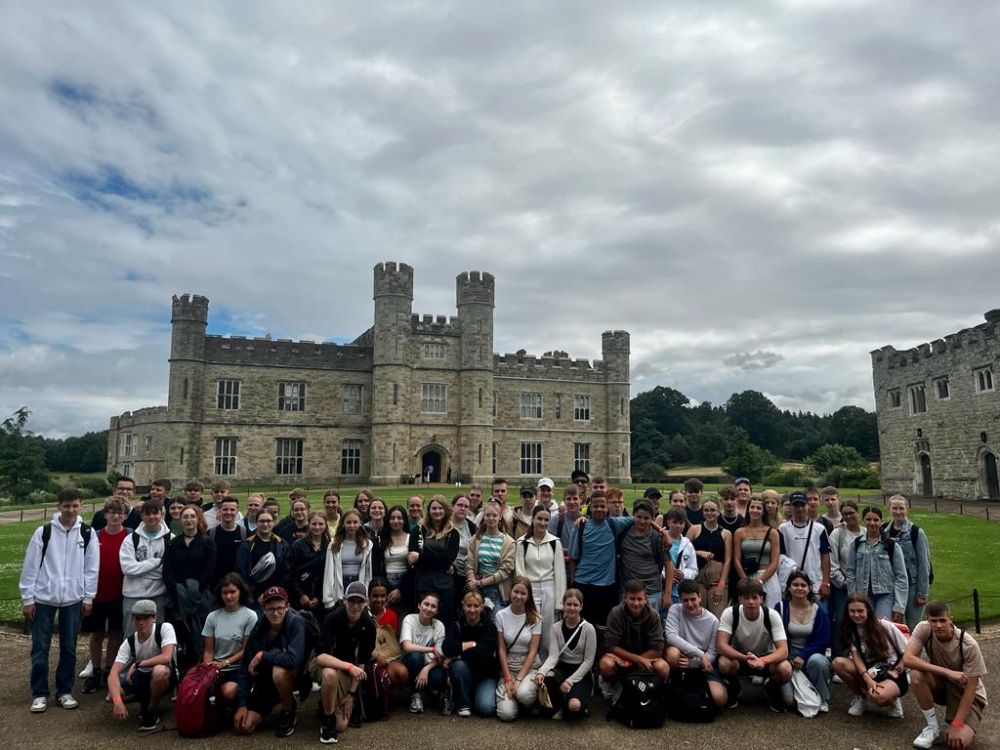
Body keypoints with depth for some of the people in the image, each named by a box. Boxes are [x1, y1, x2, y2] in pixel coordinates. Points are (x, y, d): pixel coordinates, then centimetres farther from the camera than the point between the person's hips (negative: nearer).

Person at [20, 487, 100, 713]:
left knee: (69, 648, 7)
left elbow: (91, 567, 2)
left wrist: (88, 597, 0)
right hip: (43, 598, -1)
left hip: (73, 599, 1)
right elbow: (30, 566, -2)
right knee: (40, 648, 4)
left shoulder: (88, 533, 0)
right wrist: (27, 598, -3)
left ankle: (64, 691, 20)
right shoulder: (43, 531, -4)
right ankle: (39, 694, 17)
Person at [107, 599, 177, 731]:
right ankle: (145, 701, 11)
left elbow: (166, 657, -33)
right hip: (142, 676, 4)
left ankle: (151, 713, -12)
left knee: (159, 671, -39)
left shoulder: (165, 628, -21)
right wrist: (117, 701, -37)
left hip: (165, 676, -4)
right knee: (112, 695, -21)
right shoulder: (129, 642, -12)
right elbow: (113, 674, -21)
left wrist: (137, 664, -24)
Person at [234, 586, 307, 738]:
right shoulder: (259, 627, -10)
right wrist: (242, 704, -10)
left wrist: (262, 656, -24)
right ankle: (272, 707, 23)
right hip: (265, 681, 5)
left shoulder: (296, 623, -24)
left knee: (279, 671, -37)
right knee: (243, 727, -9)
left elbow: (293, 659, -36)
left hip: (294, 677, -4)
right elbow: (246, 665, -6)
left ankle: (289, 713, -9)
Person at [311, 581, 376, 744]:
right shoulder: (332, 618, -25)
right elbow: (321, 656, -33)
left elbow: (362, 662, -6)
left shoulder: (369, 625, -14)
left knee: (341, 727, -6)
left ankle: (327, 702, 26)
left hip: (346, 670, 3)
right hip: (323, 664, -3)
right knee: (331, 674, -40)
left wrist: (351, 693, -10)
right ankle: (327, 720, -16)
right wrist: (349, 666, -43)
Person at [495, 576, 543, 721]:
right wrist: (508, 679, -10)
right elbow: (501, 650, -3)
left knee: (523, 693, -35)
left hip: (530, 667, -1)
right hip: (508, 667, 1)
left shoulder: (535, 617, -7)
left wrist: (519, 679, -15)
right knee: (506, 714, -18)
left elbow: (532, 651, -8)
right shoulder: (501, 615, -4)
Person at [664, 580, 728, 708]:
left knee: (719, 698, -23)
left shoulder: (713, 620, -4)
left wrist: (694, 662, -24)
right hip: (681, 660, -1)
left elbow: (712, 654, -4)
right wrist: (700, 654, -28)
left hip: (701, 665, 1)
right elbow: (671, 636, -23)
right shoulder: (675, 610, -8)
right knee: (673, 653, -37)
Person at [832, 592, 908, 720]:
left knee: (878, 697, -39)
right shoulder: (849, 630, -1)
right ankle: (860, 696, 1)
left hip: (892, 675, -4)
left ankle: (892, 699, 0)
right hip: (870, 672, 5)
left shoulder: (884, 626, -11)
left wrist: (896, 672, -12)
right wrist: (868, 680, -25)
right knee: (838, 662, -23)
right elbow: (856, 658, -10)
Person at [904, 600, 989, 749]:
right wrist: (947, 672, -37)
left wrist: (956, 725, -24)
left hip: (965, 693, -3)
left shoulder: (969, 645, -26)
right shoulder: (923, 629, -21)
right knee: (916, 675, -31)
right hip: (941, 685, 3)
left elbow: (970, 687, -21)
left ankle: (952, 722, 10)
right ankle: (934, 728, -11)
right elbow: (907, 659, -31)